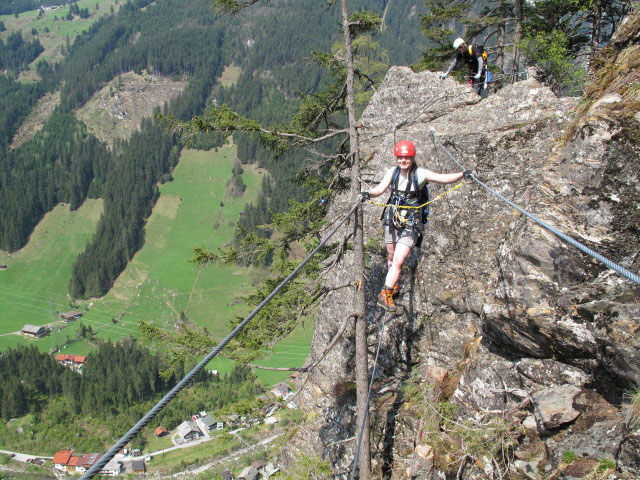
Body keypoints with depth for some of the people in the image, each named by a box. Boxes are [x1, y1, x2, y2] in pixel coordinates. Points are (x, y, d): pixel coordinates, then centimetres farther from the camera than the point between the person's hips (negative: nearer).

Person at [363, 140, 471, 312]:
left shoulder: (420, 173, -11)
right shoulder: (392, 172, 1)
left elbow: (444, 178, -18)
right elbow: (380, 189, -6)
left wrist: (462, 174, -34)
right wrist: (369, 193, -27)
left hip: (411, 224, -4)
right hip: (392, 220, 5)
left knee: (399, 260, -14)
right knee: (391, 257, 18)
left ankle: (385, 294, -6)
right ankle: (394, 286, 41)